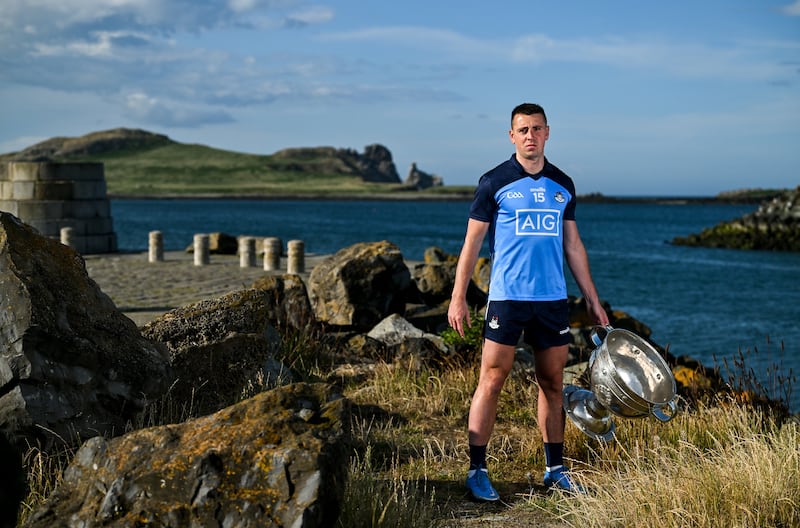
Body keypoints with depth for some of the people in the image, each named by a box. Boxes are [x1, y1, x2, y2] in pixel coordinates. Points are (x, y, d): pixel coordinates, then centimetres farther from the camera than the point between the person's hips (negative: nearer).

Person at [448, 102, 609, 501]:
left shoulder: (563, 185, 11)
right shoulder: (494, 183, -2)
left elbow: (572, 245, 17)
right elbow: (472, 242, -1)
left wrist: (592, 299, 15)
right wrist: (457, 299, -7)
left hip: (553, 299, 4)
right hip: (507, 298, -4)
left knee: (552, 384, 9)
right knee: (492, 381, -5)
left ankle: (555, 469, 19)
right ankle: (477, 471, 1)